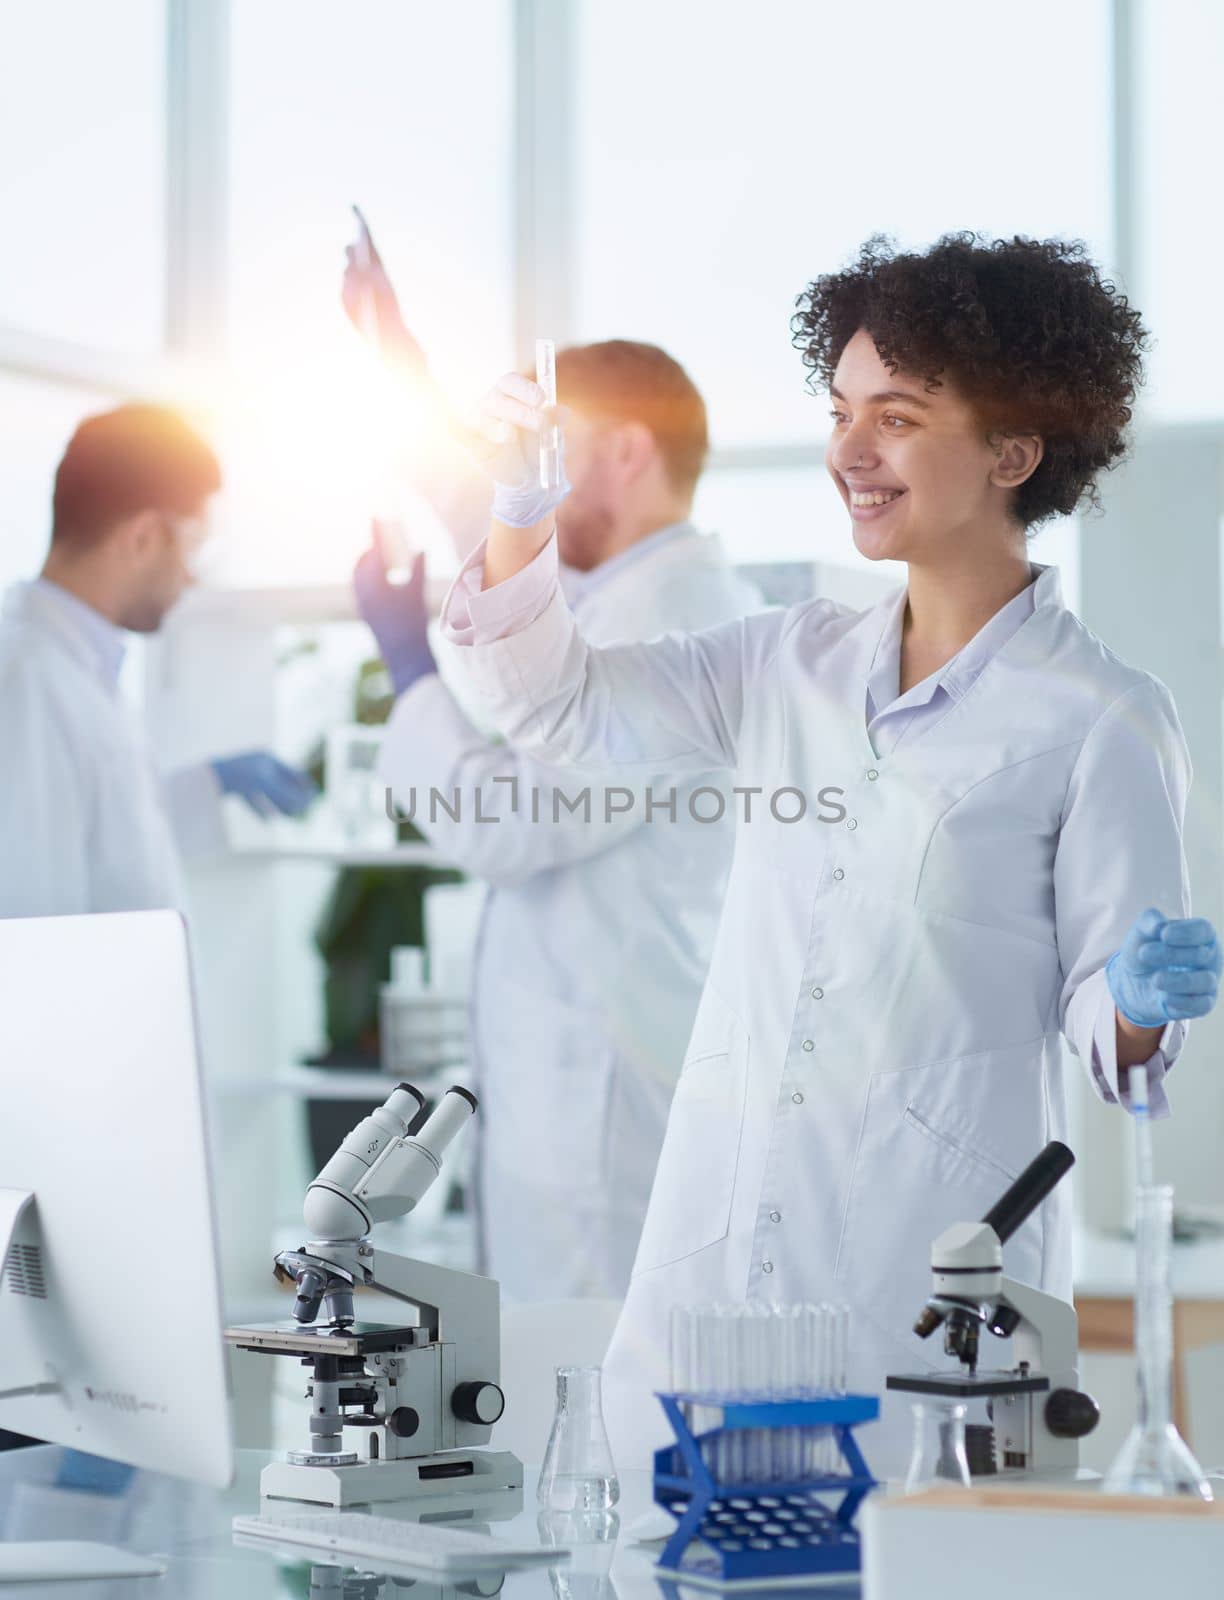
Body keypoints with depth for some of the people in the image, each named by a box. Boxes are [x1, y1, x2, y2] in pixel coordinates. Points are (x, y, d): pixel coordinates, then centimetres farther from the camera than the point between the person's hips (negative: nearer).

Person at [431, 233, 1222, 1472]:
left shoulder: (1098, 722, -4)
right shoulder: (797, 663, 12)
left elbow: (1106, 1029, -2)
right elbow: (554, 703, 15)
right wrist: (521, 499, 3)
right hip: (716, 1234, 5)